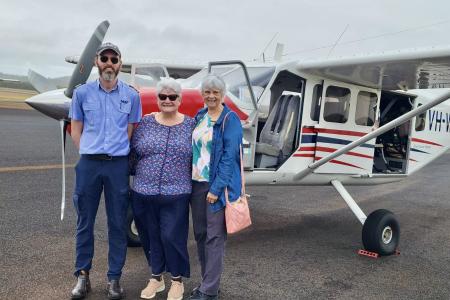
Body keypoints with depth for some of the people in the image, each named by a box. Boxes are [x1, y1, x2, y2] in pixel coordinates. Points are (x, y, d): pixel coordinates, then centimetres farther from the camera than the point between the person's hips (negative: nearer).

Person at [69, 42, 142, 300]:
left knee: (118, 223, 5)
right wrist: (89, 154, 2)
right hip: (89, 164, 0)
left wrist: (116, 154, 3)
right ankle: (83, 276, 21)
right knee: (85, 222, 8)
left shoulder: (131, 95, 4)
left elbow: (131, 131, 9)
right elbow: (76, 129, 9)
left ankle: (114, 278, 18)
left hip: (118, 165, 0)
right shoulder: (82, 92, 4)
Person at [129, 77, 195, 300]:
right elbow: (132, 153, 9)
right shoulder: (145, 123, 4)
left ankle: (177, 281, 24)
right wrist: (135, 176, 8)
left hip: (176, 195, -2)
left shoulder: (190, 125, 0)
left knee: (172, 237, 1)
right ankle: (156, 278, 32)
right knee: (150, 237, 12)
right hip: (143, 193, 3)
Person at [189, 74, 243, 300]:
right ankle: (207, 281, 28)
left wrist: (216, 188, -18)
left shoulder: (230, 120, -8)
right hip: (196, 183, 7)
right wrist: (190, 180, 9)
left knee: (214, 237, -1)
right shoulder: (199, 116, 12)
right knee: (200, 234, 13)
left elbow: (229, 157, -14)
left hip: (217, 185, -7)